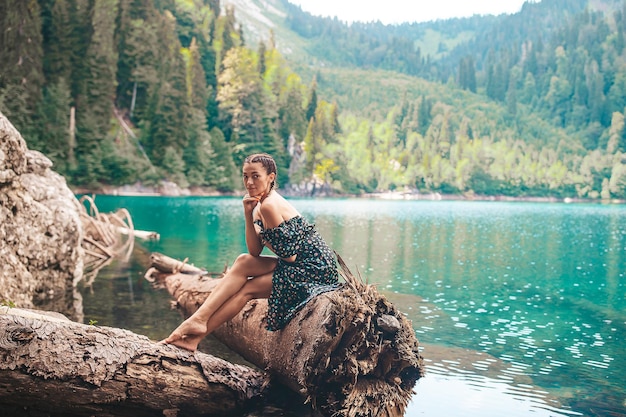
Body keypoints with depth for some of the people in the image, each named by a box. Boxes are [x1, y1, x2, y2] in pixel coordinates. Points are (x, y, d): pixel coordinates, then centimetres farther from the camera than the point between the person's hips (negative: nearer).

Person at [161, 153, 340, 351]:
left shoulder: (269, 206, -20)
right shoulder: (260, 203, 9)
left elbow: (289, 256, -19)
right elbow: (255, 252, 2)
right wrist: (248, 215, -7)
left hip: (315, 269, -9)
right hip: (301, 266, 9)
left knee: (247, 288, -9)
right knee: (244, 262, -1)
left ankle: (198, 327, -1)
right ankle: (198, 320, -3)